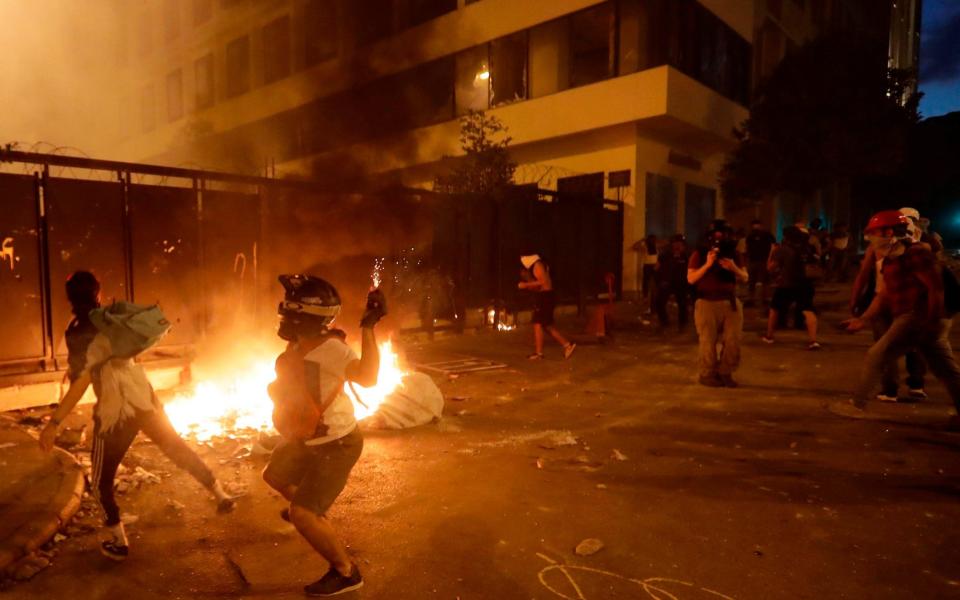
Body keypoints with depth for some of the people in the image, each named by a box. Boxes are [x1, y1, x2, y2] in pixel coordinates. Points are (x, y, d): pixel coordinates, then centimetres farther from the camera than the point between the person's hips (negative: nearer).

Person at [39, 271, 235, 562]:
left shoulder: (79, 334, -17)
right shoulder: (118, 314, -2)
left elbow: (81, 383, -22)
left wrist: (53, 423, -20)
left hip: (115, 411, -5)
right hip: (144, 399, 5)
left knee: (101, 480, 14)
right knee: (175, 446, 23)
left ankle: (117, 541, 21)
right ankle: (220, 493, 26)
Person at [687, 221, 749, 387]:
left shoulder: (732, 253, 13)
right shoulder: (699, 254, 2)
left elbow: (745, 278, 11)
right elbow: (690, 279, -7)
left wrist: (734, 269, -9)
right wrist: (707, 264, -17)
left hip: (730, 302, 4)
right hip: (707, 303, -4)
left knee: (733, 341, 0)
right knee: (708, 342, -2)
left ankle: (725, 373, 15)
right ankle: (707, 374, 11)